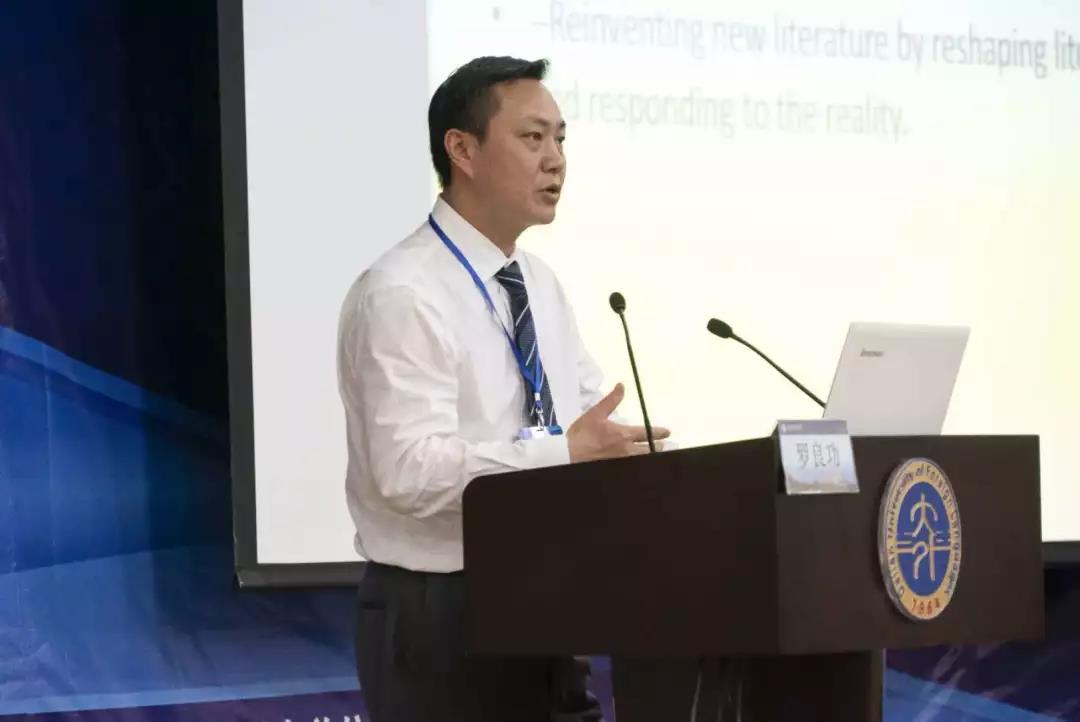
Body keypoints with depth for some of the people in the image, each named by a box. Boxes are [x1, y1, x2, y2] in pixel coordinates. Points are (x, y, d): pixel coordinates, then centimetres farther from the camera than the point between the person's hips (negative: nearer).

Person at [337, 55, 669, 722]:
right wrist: (566, 453, -29)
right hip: (442, 620, -8)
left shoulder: (540, 285, 13)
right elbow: (411, 470, -25)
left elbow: (592, 427, 11)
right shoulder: (403, 295, -15)